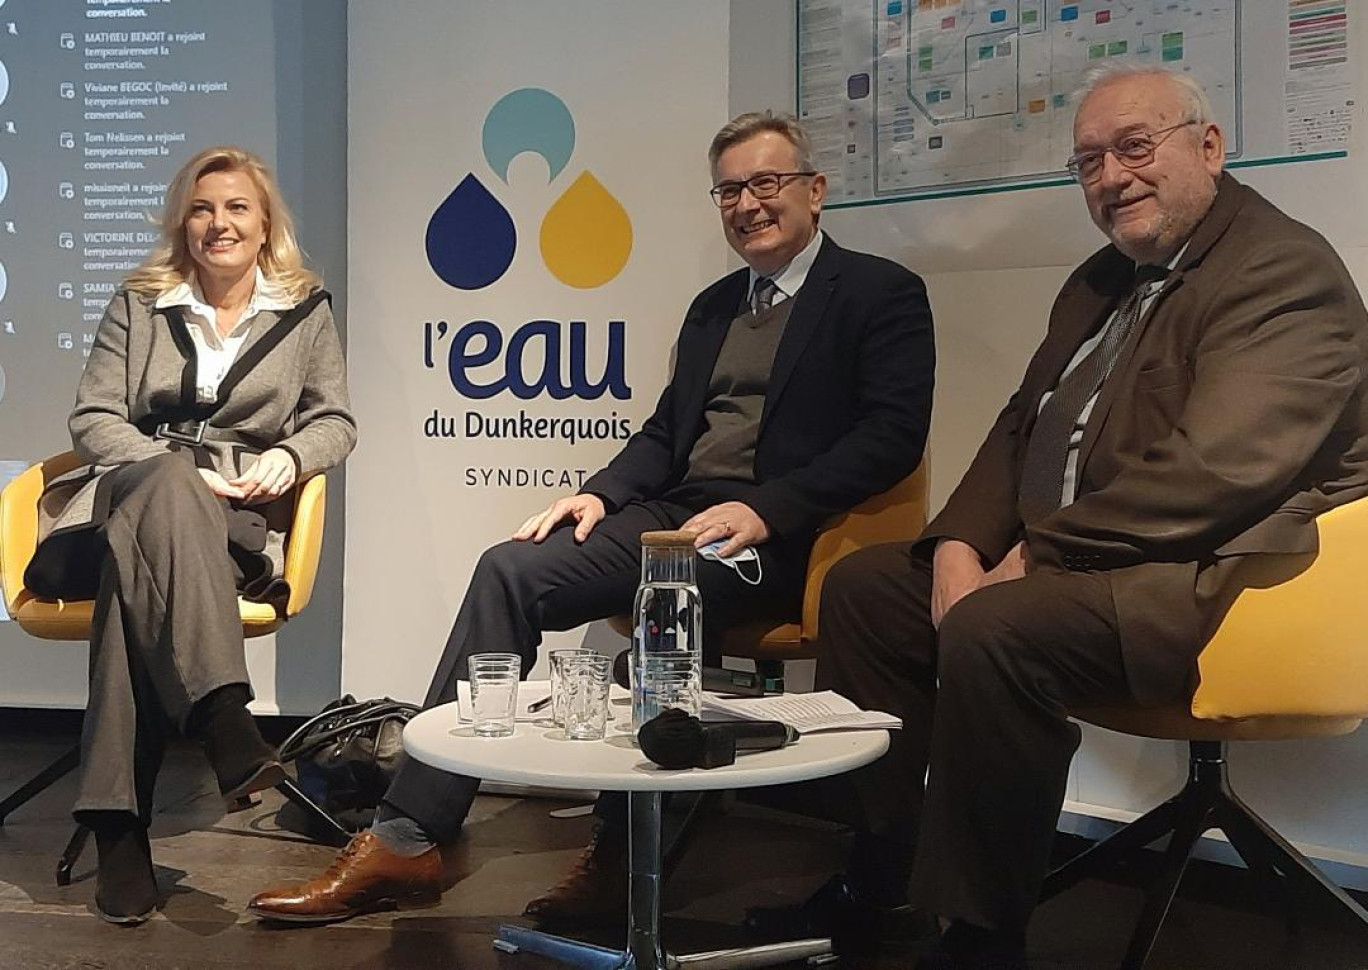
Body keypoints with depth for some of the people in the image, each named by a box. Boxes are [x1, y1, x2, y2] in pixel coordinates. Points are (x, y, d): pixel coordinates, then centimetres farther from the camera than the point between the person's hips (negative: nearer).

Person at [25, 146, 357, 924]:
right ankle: (226, 723, -53)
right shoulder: (139, 304, 15)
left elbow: (337, 423, 14)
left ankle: (120, 823, -42)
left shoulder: (307, 311, 15)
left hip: (236, 518, 0)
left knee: (137, 564, -37)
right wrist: (177, 473, -12)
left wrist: (288, 457, -10)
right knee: (166, 480, -40)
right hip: (133, 493, 0)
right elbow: (94, 419, 7)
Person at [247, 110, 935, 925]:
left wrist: (765, 509, -20)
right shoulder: (714, 305, 24)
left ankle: (624, 856, -18)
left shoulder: (882, 293, 2)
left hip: (769, 533, -6)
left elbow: (893, 434, -10)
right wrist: (602, 493, 3)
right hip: (668, 515, 7)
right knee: (510, 570, -15)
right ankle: (409, 839, -17)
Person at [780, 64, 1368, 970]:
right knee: (863, 583, 9)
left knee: (992, 631, -33)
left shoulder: (1283, 272, -13)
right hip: (1059, 562, 10)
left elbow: (1212, 472, -26)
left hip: (1200, 579, -10)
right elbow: (1022, 428, 16)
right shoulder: (1103, 282, 16)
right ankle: (883, 856, 17)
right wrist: (960, 546, -3)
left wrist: (1037, 554, -18)